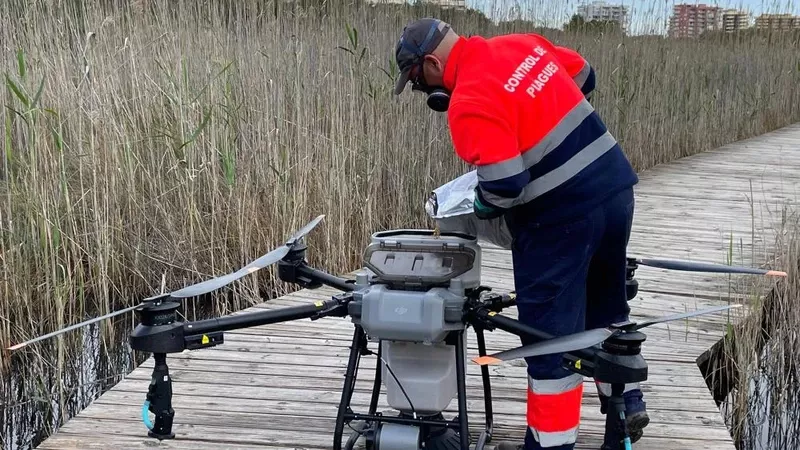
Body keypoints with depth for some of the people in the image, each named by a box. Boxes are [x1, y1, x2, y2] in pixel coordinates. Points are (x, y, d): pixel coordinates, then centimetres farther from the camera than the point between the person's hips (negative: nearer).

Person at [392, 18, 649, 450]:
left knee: (551, 331, 4)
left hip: (563, 216, -8)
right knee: (606, 307, 24)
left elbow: (505, 186, -23)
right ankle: (626, 405, 31)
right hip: (615, 187, 9)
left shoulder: (470, 103, -17)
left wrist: (481, 206, -1)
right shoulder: (521, 44, 7)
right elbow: (583, 78, 22)